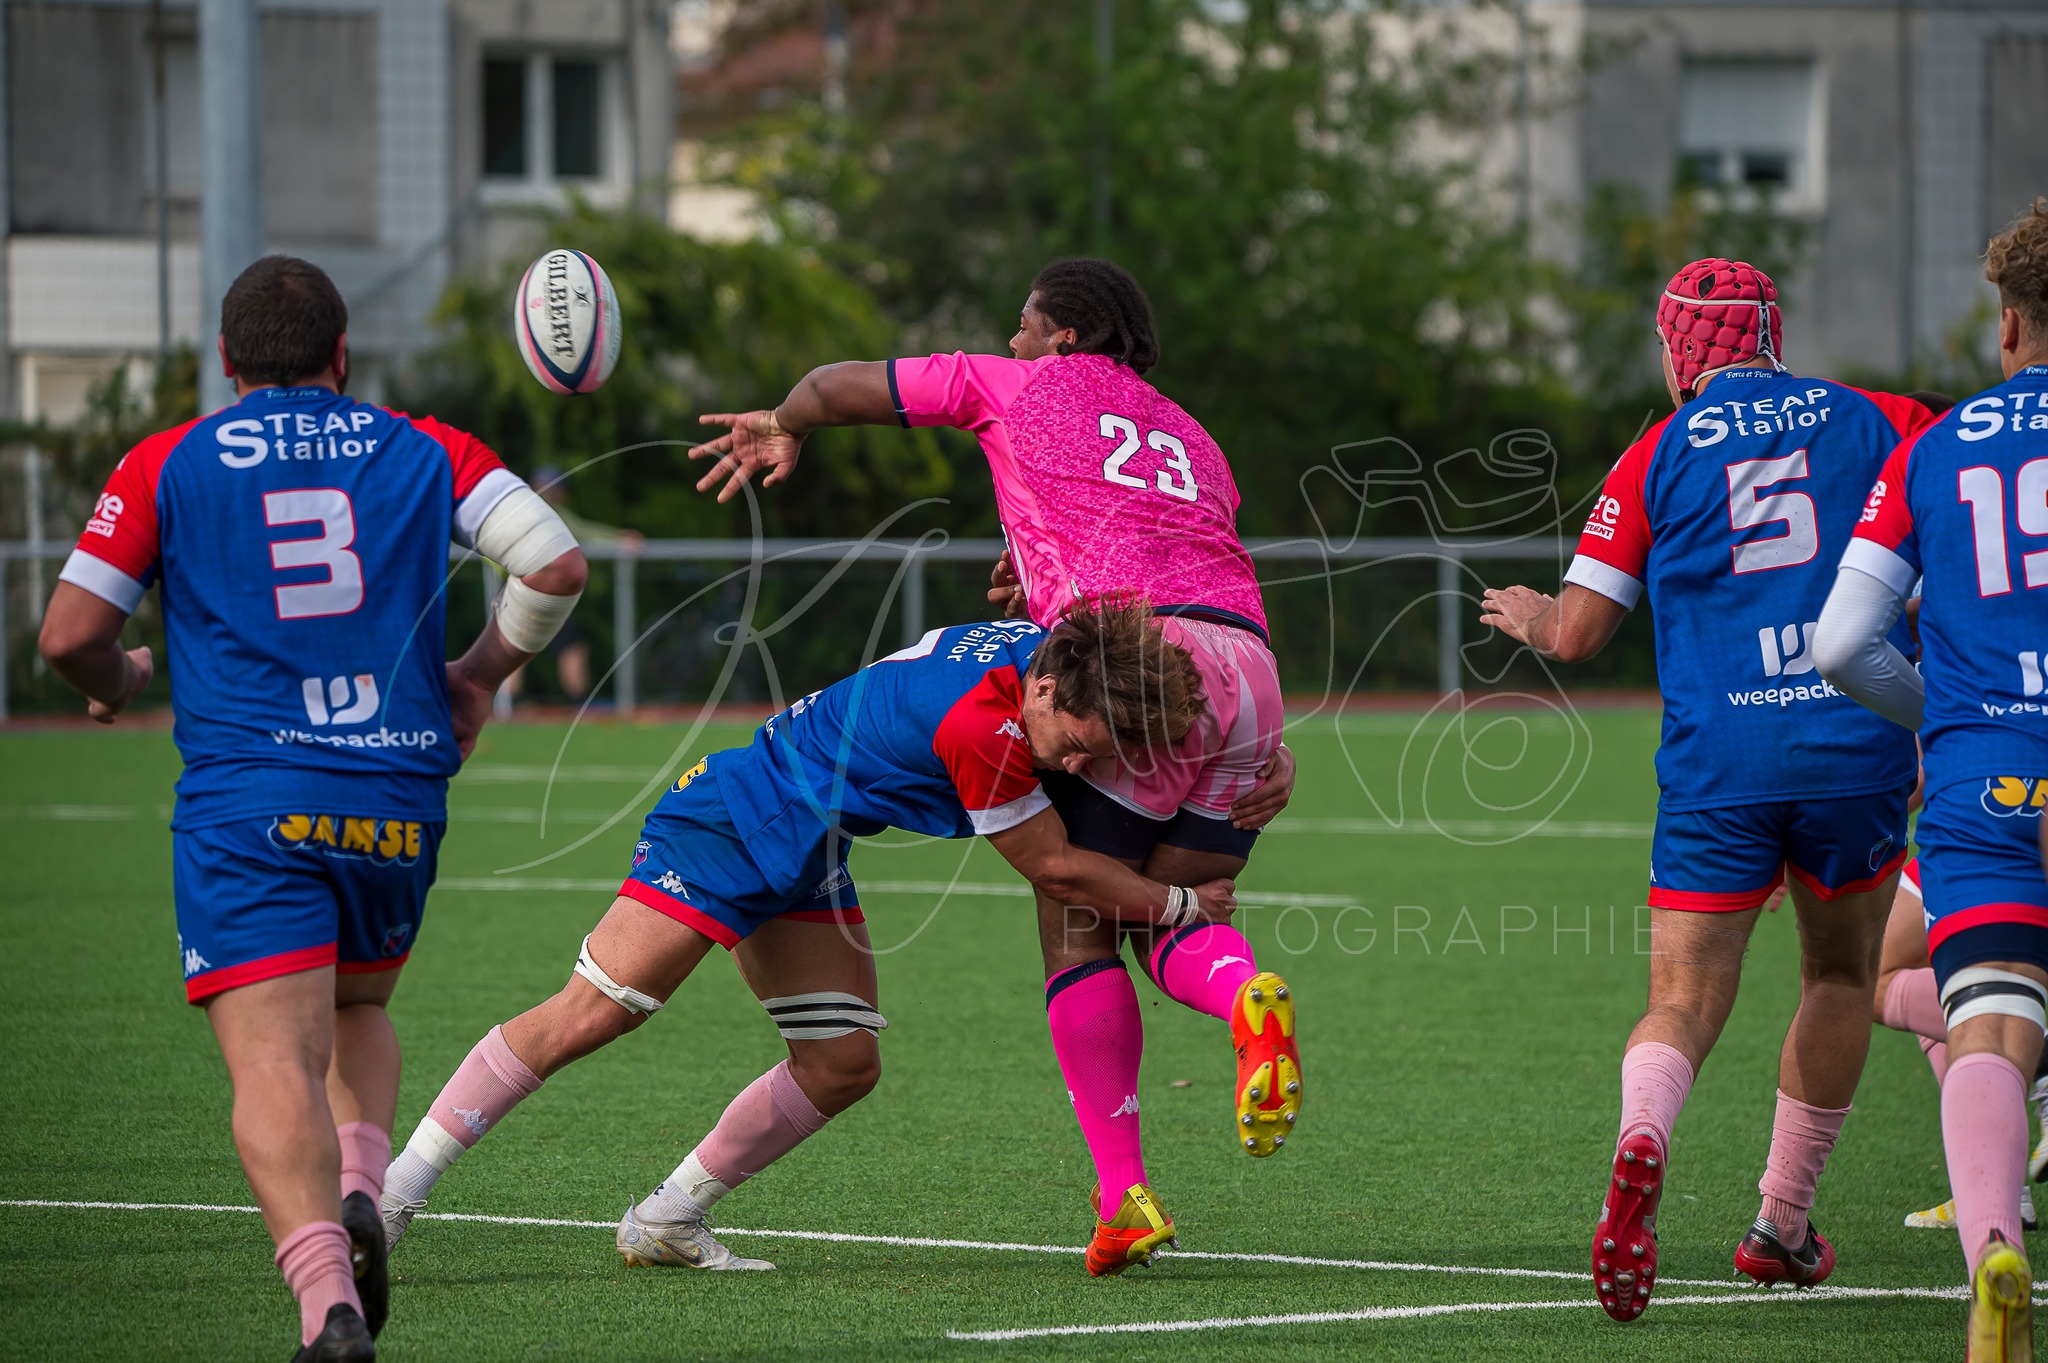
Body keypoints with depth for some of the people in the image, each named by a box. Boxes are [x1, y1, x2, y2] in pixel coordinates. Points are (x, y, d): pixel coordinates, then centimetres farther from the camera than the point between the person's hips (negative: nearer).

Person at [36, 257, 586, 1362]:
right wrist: (482, 672, 16)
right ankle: (356, 1196, 0)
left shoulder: (166, 466, 5)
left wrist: (117, 682, 24)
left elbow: (69, 634, 1)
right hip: (400, 803, 3)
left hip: (246, 805, -3)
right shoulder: (427, 452, 10)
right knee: (358, 1013, 27)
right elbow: (556, 564, -1)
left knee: (275, 1066, -10)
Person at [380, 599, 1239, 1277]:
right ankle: (394, 1192, -13)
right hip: (733, 821, -10)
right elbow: (1055, 871, -21)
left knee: (844, 1063, 3)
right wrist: (1181, 907, -9)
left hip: (805, 861, 10)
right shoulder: (983, 724, -33)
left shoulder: (1055, 646, -7)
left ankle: (664, 1224, 14)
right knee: (592, 1015, -17)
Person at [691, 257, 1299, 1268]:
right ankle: (1247, 995, -25)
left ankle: (1122, 1193, -7)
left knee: (1077, 935, 3)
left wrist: (781, 425, 43)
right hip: (1246, 663, 5)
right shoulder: (1192, 442, 30)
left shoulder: (1023, 387, 17)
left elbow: (841, 385, 25)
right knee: (1169, 930, 11)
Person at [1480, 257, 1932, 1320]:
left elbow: (1574, 636, 4)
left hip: (1716, 768, -1)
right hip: (1858, 749, 1)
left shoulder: (1655, 457, 5)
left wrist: (1530, 617, 26)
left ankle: (1642, 1138, -34)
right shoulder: (1875, 423, 8)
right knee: (1840, 977, 22)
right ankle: (1782, 1225, 23)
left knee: (1684, 1002, -1)